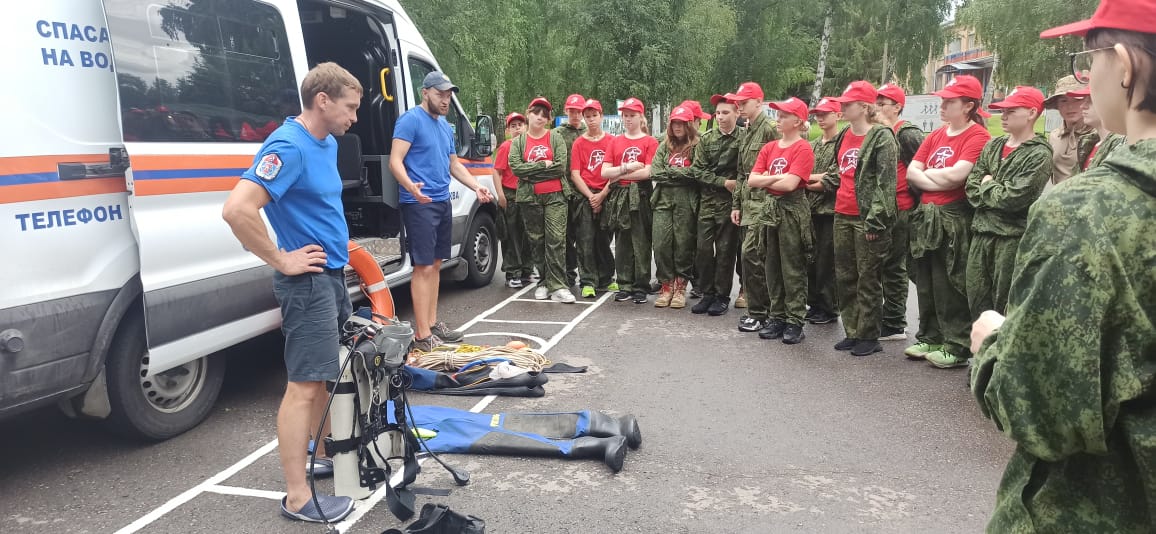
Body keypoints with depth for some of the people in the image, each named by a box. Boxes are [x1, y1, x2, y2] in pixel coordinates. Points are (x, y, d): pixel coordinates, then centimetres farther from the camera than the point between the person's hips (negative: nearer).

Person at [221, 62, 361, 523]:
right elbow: (236, 210, -29)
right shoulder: (288, 147, -19)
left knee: (330, 374, 19)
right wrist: (282, 260, -20)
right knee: (305, 385, -5)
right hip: (308, 281, -10)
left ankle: (323, 456, 35)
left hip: (333, 274, 10)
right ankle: (297, 497, 3)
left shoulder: (327, 144, 10)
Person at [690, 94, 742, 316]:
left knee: (725, 250, 3)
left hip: (730, 202, -3)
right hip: (707, 201, 3)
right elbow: (698, 171, 1)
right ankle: (707, 293, 16)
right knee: (703, 248, 3)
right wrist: (724, 182, -8)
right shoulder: (706, 139, 6)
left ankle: (722, 296, 13)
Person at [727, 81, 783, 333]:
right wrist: (736, 204, 17)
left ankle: (758, 312, -4)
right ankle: (762, 307, 18)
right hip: (747, 202, 9)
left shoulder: (769, 129, -9)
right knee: (756, 256, 10)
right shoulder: (745, 133, 19)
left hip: (762, 203, -9)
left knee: (751, 254, -12)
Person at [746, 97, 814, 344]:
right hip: (770, 209, 7)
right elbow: (752, 180, 3)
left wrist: (765, 180, -4)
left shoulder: (803, 149, -8)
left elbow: (790, 184, -19)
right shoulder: (769, 148, 11)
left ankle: (795, 321, 6)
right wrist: (777, 178, -11)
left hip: (792, 210, -7)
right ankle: (777, 317, 20)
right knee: (772, 266, 11)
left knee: (793, 268, -1)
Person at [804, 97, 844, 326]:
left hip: (831, 210, -7)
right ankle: (814, 304, 21)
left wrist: (821, 183, -7)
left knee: (827, 261, -2)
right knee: (810, 258, 10)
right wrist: (817, 179, -4)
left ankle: (829, 309, 7)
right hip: (811, 210, 7)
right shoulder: (812, 145, 16)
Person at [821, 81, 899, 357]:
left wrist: (875, 219, -18)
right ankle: (852, 332, 23)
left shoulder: (882, 138, -10)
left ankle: (869, 336, 10)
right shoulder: (844, 136, 12)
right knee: (845, 276, 12)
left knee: (868, 279, 1)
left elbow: (886, 182, -15)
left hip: (866, 218, -8)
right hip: (842, 215, 8)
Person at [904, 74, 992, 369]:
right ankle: (930, 338, 25)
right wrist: (939, 180, -10)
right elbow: (911, 172, 7)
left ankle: (957, 348, 7)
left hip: (954, 219, -7)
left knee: (951, 284, -3)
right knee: (926, 283, 13)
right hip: (926, 216, 7)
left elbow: (956, 175, -20)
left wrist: (926, 173, -3)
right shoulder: (936, 136, 15)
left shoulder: (977, 136, -8)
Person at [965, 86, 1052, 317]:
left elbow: (1016, 198, -17)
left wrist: (987, 186, -3)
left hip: (1013, 237, -6)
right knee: (976, 299, 12)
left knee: (1005, 308, 2)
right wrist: (997, 193, -8)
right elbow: (971, 186, 7)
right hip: (981, 232, 6)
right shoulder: (993, 146, 13)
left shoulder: (1039, 154, -7)